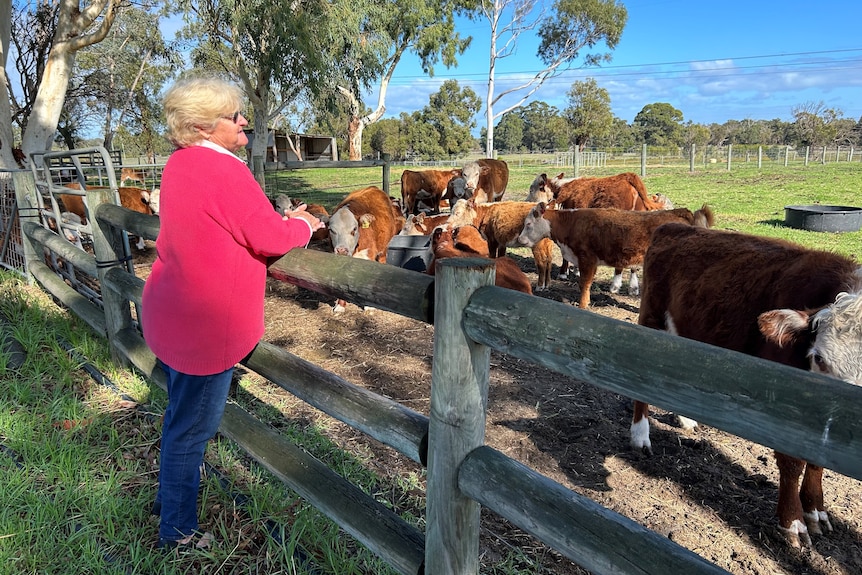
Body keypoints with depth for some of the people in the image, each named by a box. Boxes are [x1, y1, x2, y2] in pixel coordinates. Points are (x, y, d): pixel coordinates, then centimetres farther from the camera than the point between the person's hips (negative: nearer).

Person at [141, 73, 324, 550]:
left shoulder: (180, 164, 10)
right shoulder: (222, 169, -21)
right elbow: (271, 239, -21)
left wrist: (280, 220, 11)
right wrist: (303, 225, -1)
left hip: (172, 314, 10)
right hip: (204, 326, -10)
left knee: (182, 416, 26)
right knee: (192, 427, 6)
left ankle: (169, 498, 47)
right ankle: (178, 531, 25)